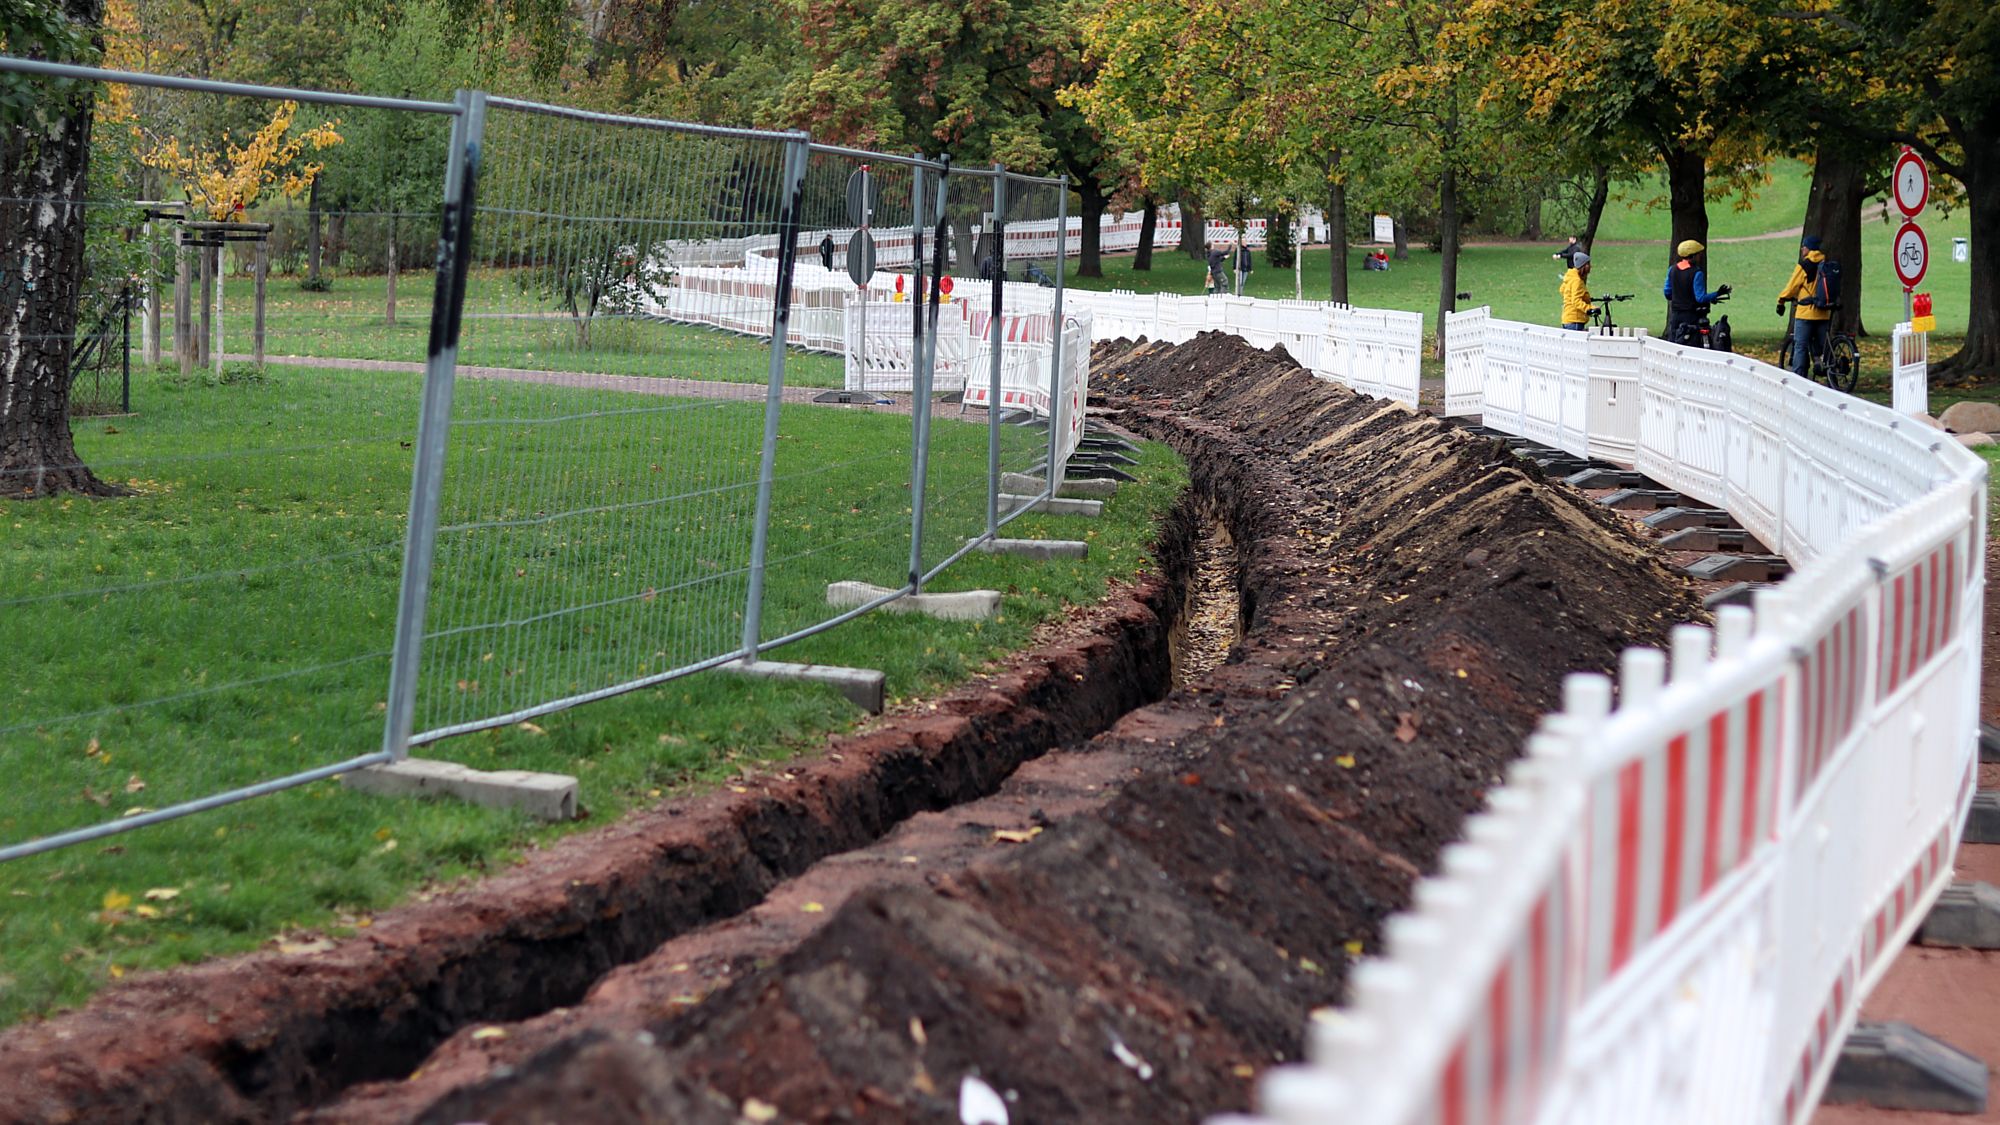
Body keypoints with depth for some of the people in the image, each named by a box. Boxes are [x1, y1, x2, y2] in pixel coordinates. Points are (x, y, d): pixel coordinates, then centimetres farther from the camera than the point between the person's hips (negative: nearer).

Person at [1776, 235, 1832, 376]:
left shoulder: (1803, 266, -8)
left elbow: (1791, 287, -5)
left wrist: (1781, 301, 8)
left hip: (1806, 312, -5)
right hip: (1824, 313, 5)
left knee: (1800, 347, -4)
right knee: (1821, 347, 11)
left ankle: (1797, 377, -10)